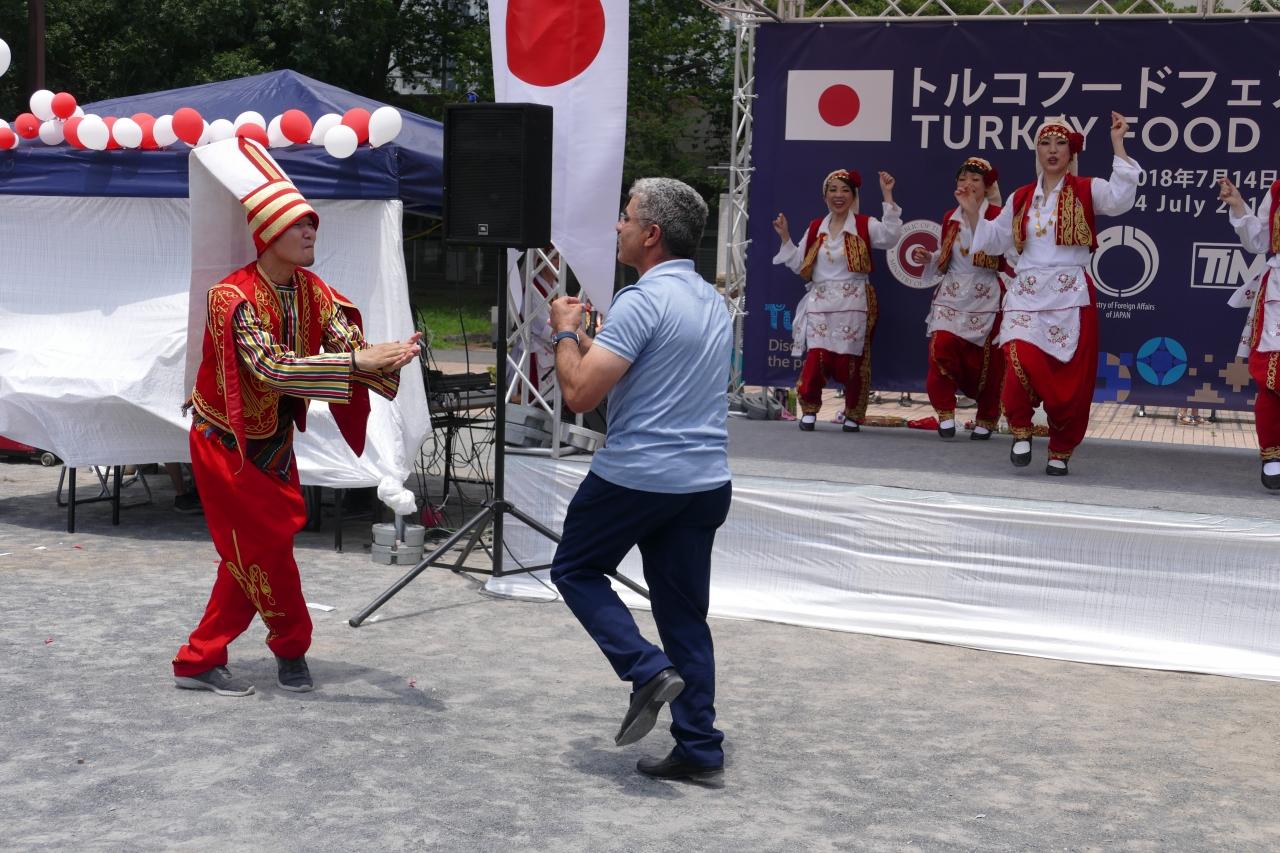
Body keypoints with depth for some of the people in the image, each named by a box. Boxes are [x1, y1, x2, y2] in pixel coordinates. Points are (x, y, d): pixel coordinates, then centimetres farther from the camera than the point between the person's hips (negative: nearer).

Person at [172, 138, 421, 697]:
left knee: (251, 556, 11)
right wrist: (356, 362, -42)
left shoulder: (313, 292, -2)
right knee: (265, 547, -1)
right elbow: (271, 369, -36)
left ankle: (199, 661, 21)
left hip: (274, 441, 8)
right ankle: (292, 646, 21)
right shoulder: (234, 298, -25)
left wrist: (388, 359, -36)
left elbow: (349, 348, -13)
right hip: (226, 442, -8)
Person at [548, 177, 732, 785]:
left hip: (635, 477, -7)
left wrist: (565, 331, -2)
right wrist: (588, 338, 22)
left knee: (576, 571, 14)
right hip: (705, 481, 8)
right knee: (684, 612, 11)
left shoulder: (643, 300, -16)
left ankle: (648, 669, -4)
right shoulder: (714, 302, 13)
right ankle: (700, 750, 10)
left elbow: (580, 393, -19)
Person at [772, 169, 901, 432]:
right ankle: (809, 409, 9)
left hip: (853, 304, -2)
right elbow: (799, 265, 14)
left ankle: (853, 415, 15)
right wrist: (785, 237, 5)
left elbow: (890, 236, -19)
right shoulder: (815, 229, 12)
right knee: (817, 358, -8)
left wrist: (887, 196, -21)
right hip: (819, 304, 2)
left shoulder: (865, 225, 1)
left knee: (850, 360, -1)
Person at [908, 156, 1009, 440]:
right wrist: (928, 258, 3)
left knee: (985, 360, 2)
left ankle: (986, 420, 18)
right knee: (941, 348, -15)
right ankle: (945, 412, -3)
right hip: (951, 294, 4)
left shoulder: (997, 215, -5)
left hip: (985, 297, -4)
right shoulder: (950, 217, 11)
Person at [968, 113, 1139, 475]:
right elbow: (993, 241, 21)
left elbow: (1120, 199, -19)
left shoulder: (1086, 190, 3)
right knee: (1022, 363, -21)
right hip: (1026, 295, 2)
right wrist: (972, 212, 8)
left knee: (1070, 381, 0)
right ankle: (1021, 431, 1)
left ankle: (1060, 452, 16)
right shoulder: (1021, 198, 13)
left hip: (1070, 297, -2)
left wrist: (1117, 145, -21)